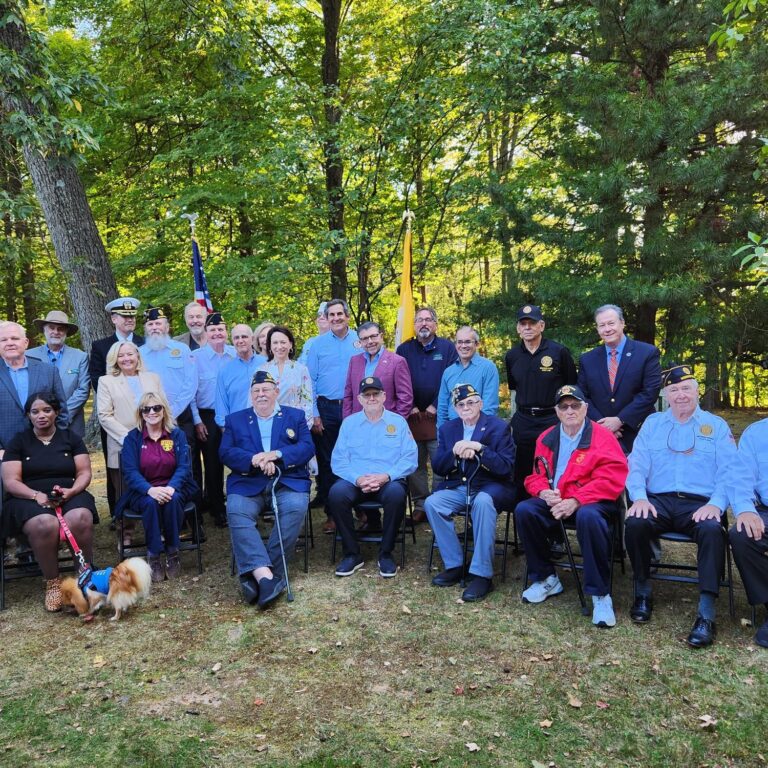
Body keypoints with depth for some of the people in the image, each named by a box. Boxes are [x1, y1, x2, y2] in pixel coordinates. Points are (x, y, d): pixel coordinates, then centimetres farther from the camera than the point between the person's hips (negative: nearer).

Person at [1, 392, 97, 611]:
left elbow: (84, 473, 6)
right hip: (30, 499, -1)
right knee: (45, 525, -37)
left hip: (70, 495, 1)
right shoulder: (18, 441, 9)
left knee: (81, 519, -35)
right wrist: (36, 495, -18)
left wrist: (70, 491, -16)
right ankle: (52, 582, -18)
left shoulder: (71, 437, 12)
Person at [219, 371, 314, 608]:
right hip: (247, 483, 1)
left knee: (296, 508, -31)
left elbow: (307, 447, 2)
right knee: (236, 511, -30)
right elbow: (226, 453, 4)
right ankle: (265, 574, -39)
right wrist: (254, 459, -15)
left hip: (288, 481, 0)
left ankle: (256, 574, -26)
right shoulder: (235, 419, 19)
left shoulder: (295, 416, 17)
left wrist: (276, 455, -14)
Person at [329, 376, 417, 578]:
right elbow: (338, 460, 4)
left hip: (389, 481, -1)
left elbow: (410, 458, 0)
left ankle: (386, 554, -14)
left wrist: (386, 476, -16)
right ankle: (352, 554, -14)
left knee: (396, 493, -35)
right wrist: (357, 479, -15)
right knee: (336, 493, -30)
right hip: (355, 481, 1)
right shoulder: (349, 423, 13)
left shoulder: (398, 422, 10)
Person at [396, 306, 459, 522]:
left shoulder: (447, 347, 4)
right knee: (415, 464, 5)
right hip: (412, 415, 2)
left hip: (438, 416, -2)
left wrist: (436, 406, -8)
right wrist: (410, 407, -4)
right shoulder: (404, 350, 10)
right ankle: (419, 505, 13)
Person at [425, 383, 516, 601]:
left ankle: (482, 573, -29)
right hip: (457, 487, 4)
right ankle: (455, 565, -11)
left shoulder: (499, 427, -1)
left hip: (490, 486, -4)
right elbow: (438, 467, 6)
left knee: (482, 502, -38)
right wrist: (455, 452, -14)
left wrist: (478, 448, -21)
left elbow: (506, 468, -11)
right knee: (431, 503, -24)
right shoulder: (448, 429, 12)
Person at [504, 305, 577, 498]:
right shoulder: (512, 356, 7)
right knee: (522, 477, 9)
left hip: (553, 419, -3)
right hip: (523, 422, 4)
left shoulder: (559, 352, -4)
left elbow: (572, 388, 3)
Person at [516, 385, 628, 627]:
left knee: (588, 516, -38)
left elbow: (611, 480, -14)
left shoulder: (603, 436, -4)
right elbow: (536, 476, 17)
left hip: (592, 501, -5)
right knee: (524, 510, -21)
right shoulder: (546, 439, 12)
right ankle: (546, 579, -2)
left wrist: (575, 501, -22)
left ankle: (600, 595, -24)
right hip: (554, 501, 5)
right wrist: (543, 491, -9)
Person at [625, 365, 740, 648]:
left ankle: (706, 614, -29)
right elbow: (637, 466, 9)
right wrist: (639, 497, -11)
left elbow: (729, 472, 3)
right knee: (634, 523, -30)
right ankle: (643, 593, -8)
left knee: (712, 530, -35)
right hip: (659, 501, 2)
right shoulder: (652, 423, 17)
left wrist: (716, 504, -15)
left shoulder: (716, 425, 13)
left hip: (700, 504, -1)